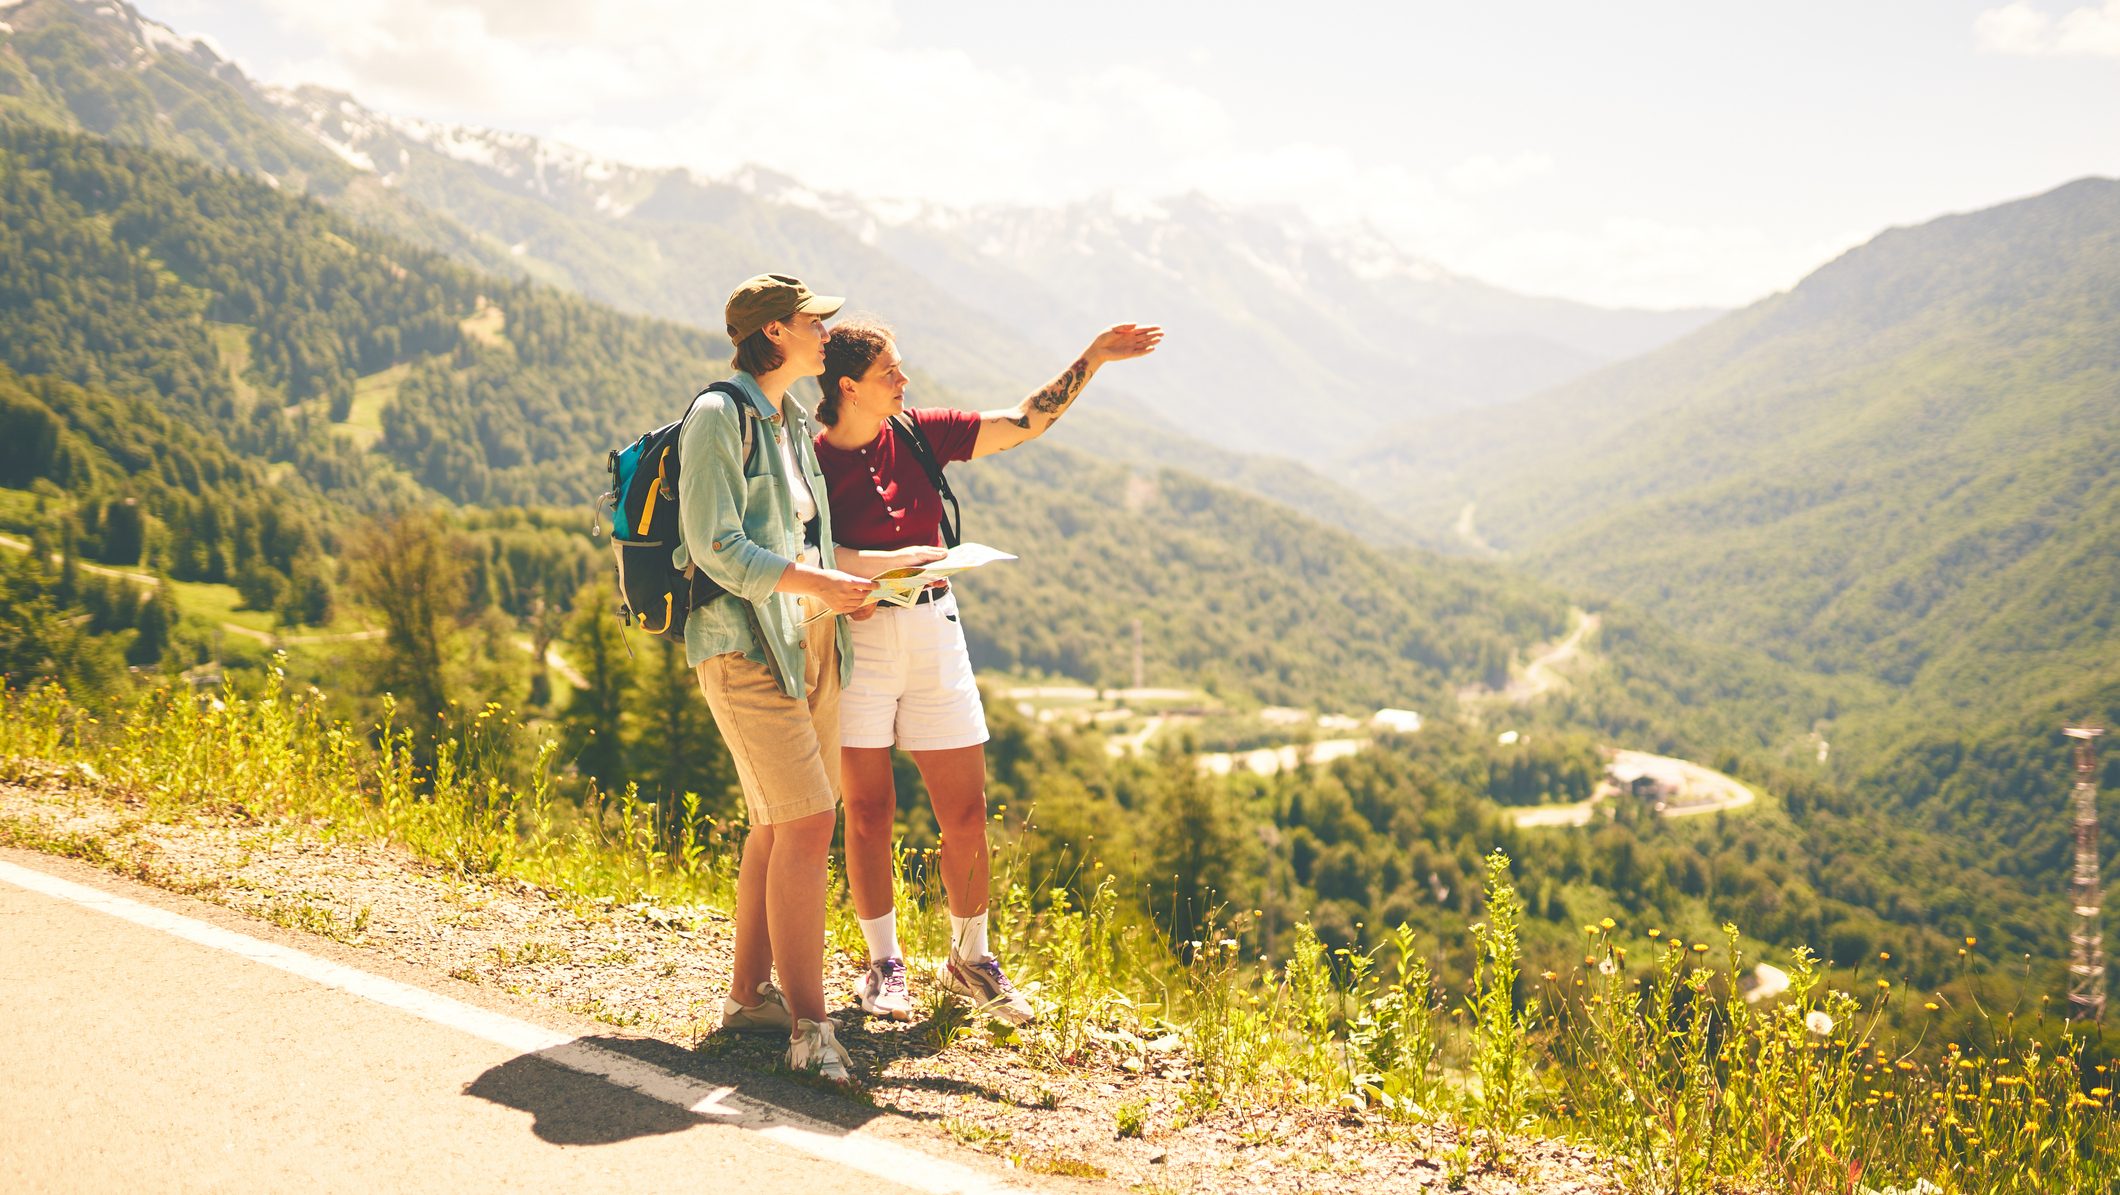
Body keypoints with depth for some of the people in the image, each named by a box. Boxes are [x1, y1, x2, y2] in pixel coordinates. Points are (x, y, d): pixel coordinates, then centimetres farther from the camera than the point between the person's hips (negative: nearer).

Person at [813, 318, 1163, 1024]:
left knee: (967, 815, 3)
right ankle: (884, 964, 19)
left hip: (933, 634, 4)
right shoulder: (811, 463, -4)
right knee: (869, 812, 2)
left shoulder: (918, 436, 7)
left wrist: (1092, 359, 3)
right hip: (854, 642, -4)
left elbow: (1025, 422, 8)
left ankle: (969, 959, 22)